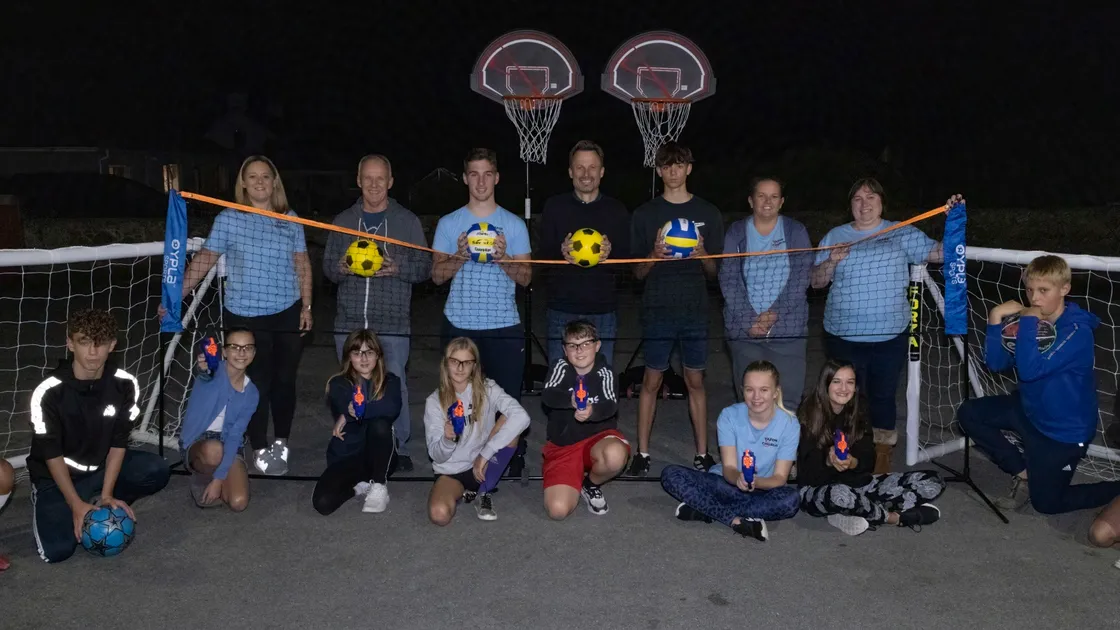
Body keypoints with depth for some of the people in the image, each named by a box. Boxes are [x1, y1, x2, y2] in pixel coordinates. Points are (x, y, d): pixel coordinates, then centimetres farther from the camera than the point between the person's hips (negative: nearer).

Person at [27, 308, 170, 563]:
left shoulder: (125, 384, -14)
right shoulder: (49, 392, -22)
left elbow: (119, 443, -9)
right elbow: (52, 454, -18)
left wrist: (106, 494, -17)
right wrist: (76, 505, -21)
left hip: (102, 469, 3)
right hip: (56, 477, -3)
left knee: (157, 470, -23)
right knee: (57, 550, -21)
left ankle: (101, 504, 0)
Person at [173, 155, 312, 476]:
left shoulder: (290, 220, 5)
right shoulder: (229, 218, -3)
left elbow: (302, 265, 9)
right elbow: (204, 259, -3)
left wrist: (306, 307, 5)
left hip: (288, 313, 3)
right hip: (245, 316, -3)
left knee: (284, 380, 9)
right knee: (256, 383, 3)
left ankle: (281, 442, 26)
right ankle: (260, 450, 16)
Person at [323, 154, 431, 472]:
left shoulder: (407, 221, 3)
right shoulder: (343, 220, 11)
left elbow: (424, 267, 1)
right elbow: (327, 265, 13)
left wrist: (398, 268, -17)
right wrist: (340, 268, -9)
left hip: (393, 323, -3)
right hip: (349, 322, 3)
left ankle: (400, 448, 15)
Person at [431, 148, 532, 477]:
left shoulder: (514, 224, 6)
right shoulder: (448, 223, 7)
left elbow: (525, 278, 3)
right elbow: (437, 275, 4)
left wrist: (504, 258, -15)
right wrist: (460, 256, -14)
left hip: (505, 325, 0)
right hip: (459, 325, 1)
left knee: (508, 397, 0)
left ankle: (515, 464, 13)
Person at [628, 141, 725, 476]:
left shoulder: (708, 213, 7)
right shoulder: (644, 214, 4)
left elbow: (714, 272, 8)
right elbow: (638, 272, 5)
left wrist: (703, 255, -14)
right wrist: (654, 255, -16)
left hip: (695, 310, 1)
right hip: (657, 310, -1)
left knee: (695, 381, 7)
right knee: (652, 380, 3)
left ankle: (702, 453, 16)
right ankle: (642, 453, 12)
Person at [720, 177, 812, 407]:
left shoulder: (796, 231, 6)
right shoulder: (736, 232, 6)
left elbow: (802, 277, -1)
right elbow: (729, 280, 0)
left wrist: (775, 313, -12)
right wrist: (749, 320, -11)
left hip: (788, 329, 0)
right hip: (744, 330, 1)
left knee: (788, 399, -5)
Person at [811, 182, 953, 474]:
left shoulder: (903, 234, 4)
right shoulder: (835, 236, 6)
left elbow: (939, 253, -4)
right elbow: (815, 281, 4)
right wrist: (831, 262, -14)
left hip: (889, 339, 0)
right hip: (843, 338, 1)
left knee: (883, 398, 7)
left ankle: (881, 459, 22)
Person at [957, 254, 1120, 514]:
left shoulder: (1077, 331, -25)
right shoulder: (1032, 319, -5)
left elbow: (1030, 369, -37)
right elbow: (996, 363, -10)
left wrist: (1027, 322, -32)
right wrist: (996, 319, -21)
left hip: (1064, 431, -7)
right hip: (1030, 411, 7)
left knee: (1046, 503, 4)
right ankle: (1023, 471, 9)